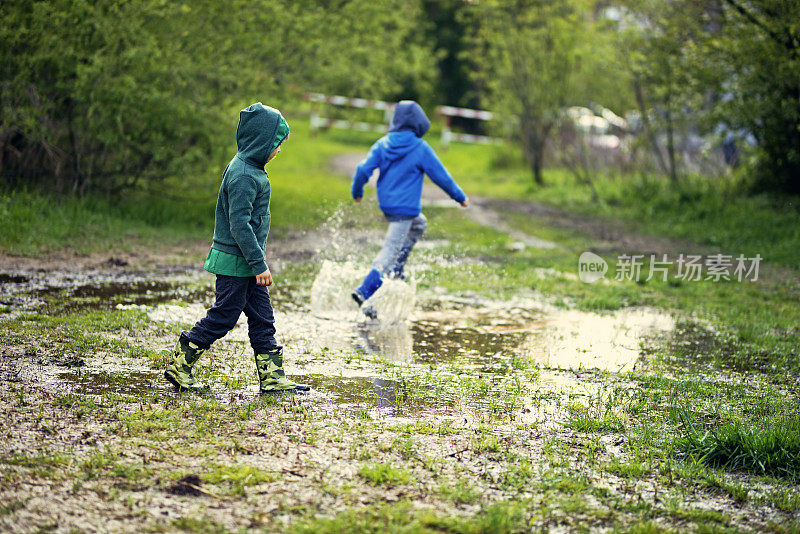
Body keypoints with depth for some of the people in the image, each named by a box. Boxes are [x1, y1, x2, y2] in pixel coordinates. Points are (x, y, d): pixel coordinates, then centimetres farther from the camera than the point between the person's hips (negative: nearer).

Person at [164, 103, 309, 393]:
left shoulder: (250, 168, 11)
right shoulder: (243, 176, -21)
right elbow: (239, 224, -25)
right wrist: (259, 265, -23)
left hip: (247, 262, 10)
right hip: (235, 263, -10)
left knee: (262, 317, 9)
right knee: (224, 316, -1)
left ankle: (272, 376, 12)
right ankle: (180, 364, 10)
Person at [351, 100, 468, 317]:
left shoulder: (383, 144, 1)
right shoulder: (421, 149, -12)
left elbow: (364, 169, 0)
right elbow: (441, 176, -5)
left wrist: (357, 191, 18)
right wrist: (460, 196, 10)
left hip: (385, 203, 7)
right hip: (405, 208, -7)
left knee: (418, 224, 30)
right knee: (390, 250, -7)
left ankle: (396, 269, 24)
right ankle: (364, 291, -18)